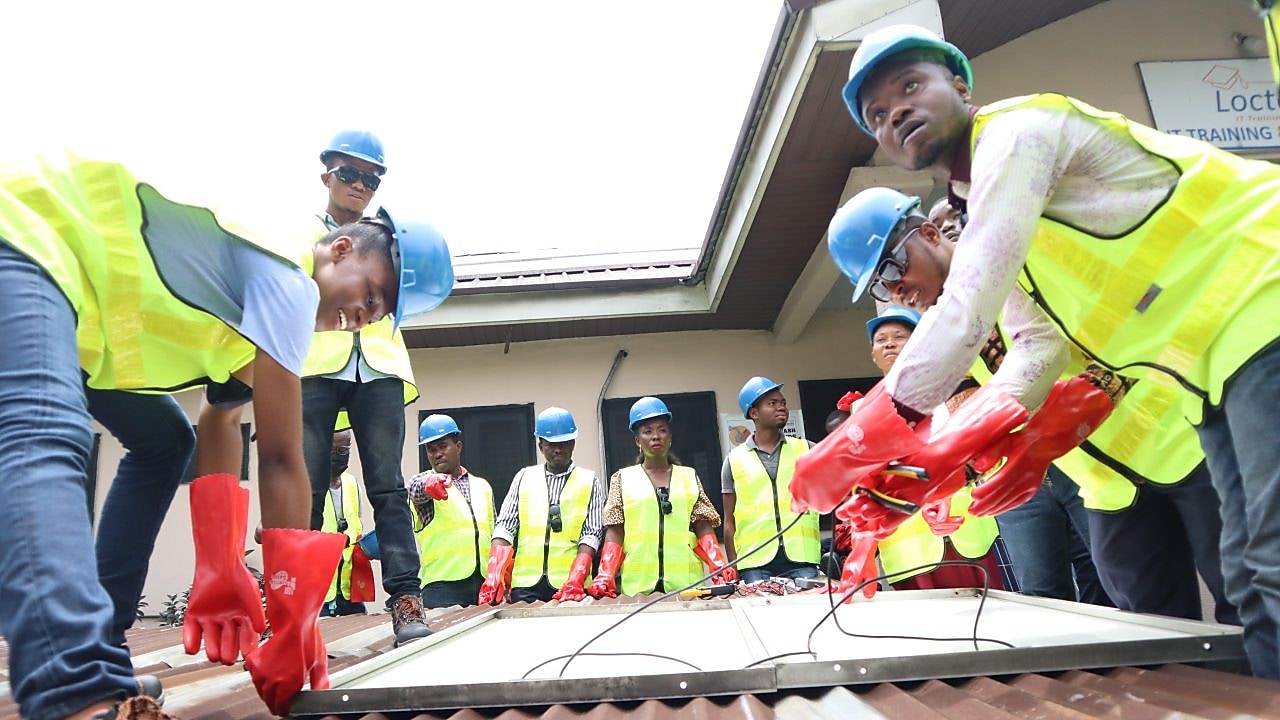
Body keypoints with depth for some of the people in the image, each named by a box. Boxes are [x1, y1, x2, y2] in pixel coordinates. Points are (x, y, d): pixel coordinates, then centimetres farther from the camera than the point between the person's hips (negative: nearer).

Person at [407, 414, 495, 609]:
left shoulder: (482, 486, 19)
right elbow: (417, 489, -17)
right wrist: (430, 483, -41)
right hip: (442, 583, -3)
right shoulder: (420, 482, 8)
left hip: (484, 582, 4)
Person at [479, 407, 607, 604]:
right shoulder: (524, 477, 11)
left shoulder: (589, 482, 5)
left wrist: (575, 581, -18)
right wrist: (494, 576, -9)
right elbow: (504, 528, 6)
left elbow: (591, 535, -3)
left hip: (571, 587, -1)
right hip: (525, 583, 2)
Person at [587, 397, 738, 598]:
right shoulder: (622, 479, 8)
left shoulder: (690, 477, 11)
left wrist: (719, 566, -11)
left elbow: (704, 531, 6)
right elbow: (614, 535, 2)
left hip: (686, 580, 1)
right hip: (638, 584, -1)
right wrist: (605, 576, -13)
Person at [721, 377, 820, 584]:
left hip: (801, 559, 1)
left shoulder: (804, 450, 13)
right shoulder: (735, 459, 10)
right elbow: (729, 521, 11)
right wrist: (734, 569, 5)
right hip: (755, 562, -1)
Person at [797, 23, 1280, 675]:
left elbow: (970, 306, -23)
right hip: (1214, 375, 9)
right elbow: (1036, 348, 5)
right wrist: (942, 456, -8)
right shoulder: (975, 215, 16)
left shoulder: (1017, 129, -11)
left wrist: (877, 426, -21)